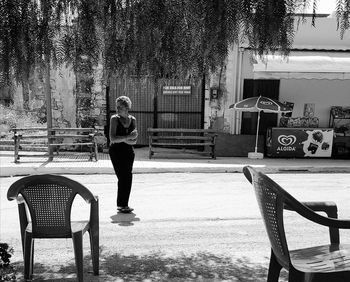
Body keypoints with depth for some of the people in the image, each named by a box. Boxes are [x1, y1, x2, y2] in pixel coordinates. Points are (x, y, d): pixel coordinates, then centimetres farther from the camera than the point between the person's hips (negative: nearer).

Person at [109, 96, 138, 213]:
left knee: (128, 178, 6)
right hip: (116, 151, -4)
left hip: (128, 151, 4)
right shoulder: (114, 119, -6)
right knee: (123, 178, -6)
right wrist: (128, 137, -22)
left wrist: (122, 139, -16)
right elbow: (112, 138, -16)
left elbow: (134, 141, 1)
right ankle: (121, 205, 6)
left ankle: (124, 204, 19)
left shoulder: (133, 120, 5)